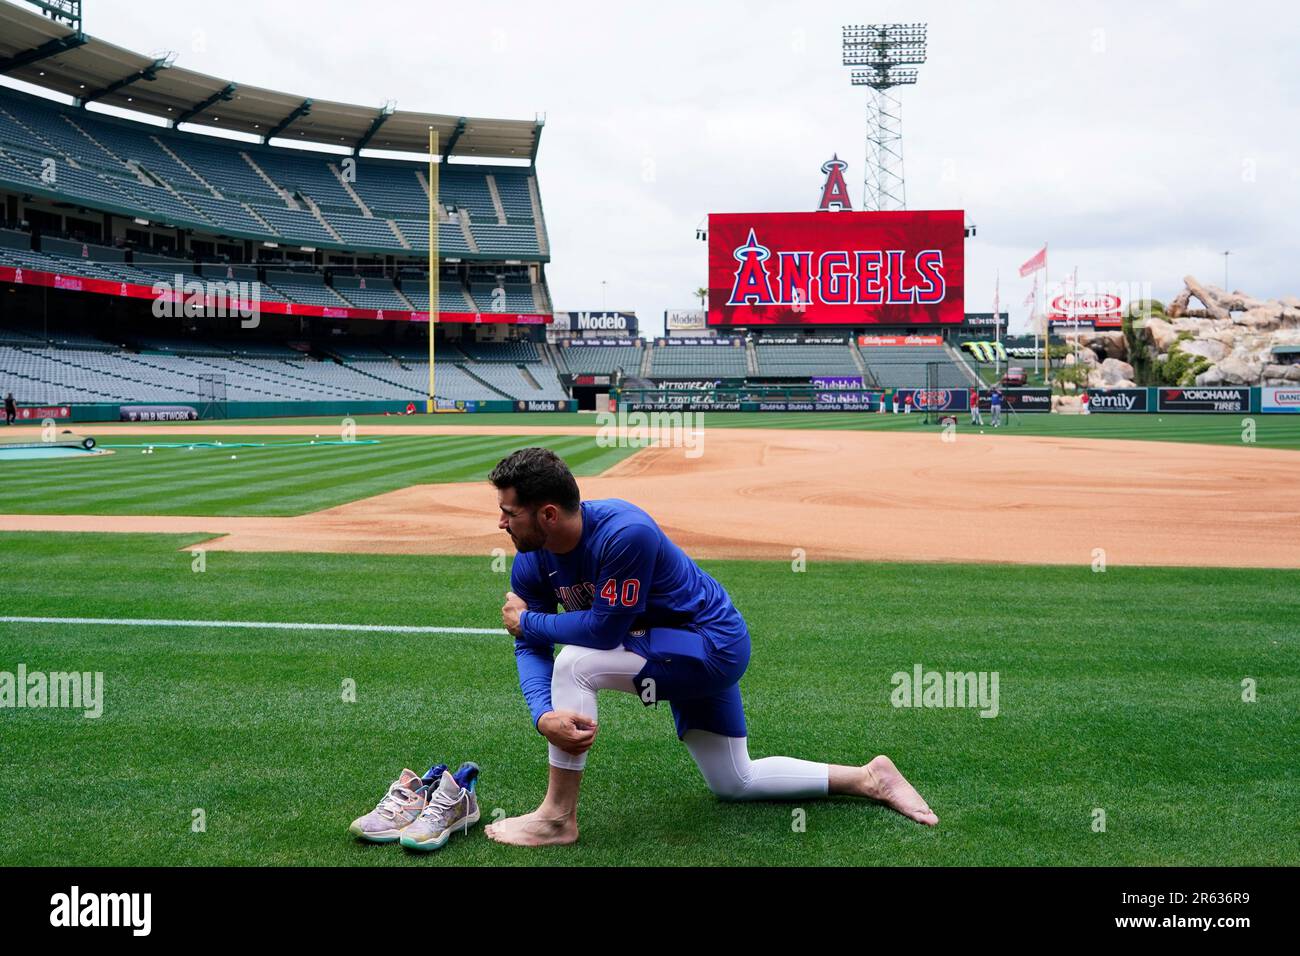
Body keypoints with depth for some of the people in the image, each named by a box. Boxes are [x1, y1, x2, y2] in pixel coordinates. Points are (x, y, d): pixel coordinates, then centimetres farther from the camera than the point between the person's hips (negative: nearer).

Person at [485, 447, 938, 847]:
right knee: (734, 782, 18)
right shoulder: (531, 562, -9)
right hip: (692, 653, 9)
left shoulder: (624, 531, -34)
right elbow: (531, 647, -9)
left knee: (575, 663, -24)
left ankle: (558, 817, -12)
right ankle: (869, 778, 29)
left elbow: (605, 629, -31)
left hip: (713, 646, -9)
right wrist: (543, 715, -28)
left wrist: (527, 621, -18)